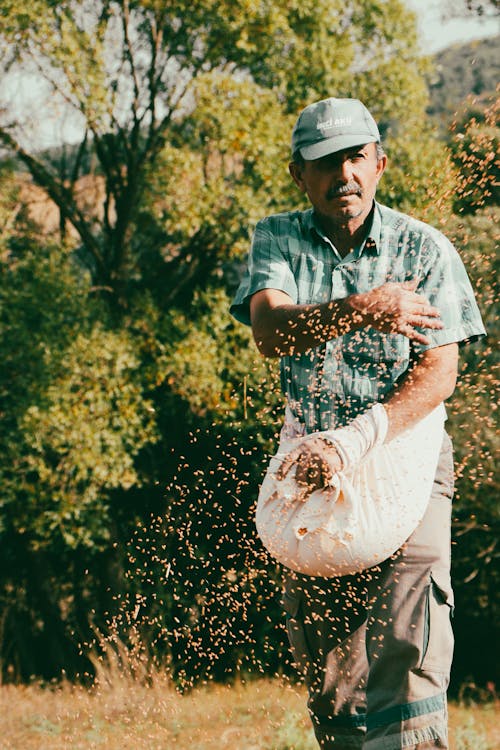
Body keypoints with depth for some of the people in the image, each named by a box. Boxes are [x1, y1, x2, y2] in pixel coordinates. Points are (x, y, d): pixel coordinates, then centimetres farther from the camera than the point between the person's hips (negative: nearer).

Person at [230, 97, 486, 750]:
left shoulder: (424, 249, -3)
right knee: (328, 684, 4)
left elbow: (437, 375, -11)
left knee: (407, 663, -17)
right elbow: (271, 330, -16)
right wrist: (361, 311, -32)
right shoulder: (277, 241, 3)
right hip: (312, 463, 3)